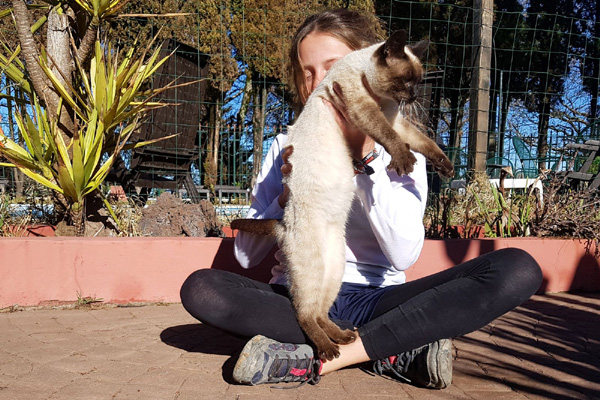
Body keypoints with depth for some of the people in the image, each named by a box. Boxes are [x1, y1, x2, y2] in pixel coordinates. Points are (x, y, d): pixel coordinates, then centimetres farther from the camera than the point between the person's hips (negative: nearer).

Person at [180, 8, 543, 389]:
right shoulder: (288, 146, 3)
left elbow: (404, 255, -14)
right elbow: (246, 255, -2)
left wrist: (365, 157, -20)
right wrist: (289, 193, -19)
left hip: (374, 298, 0)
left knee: (518, 269, -21)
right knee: (200, 288, -28)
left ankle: (313, 359, -26)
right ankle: (393, 353, -22)